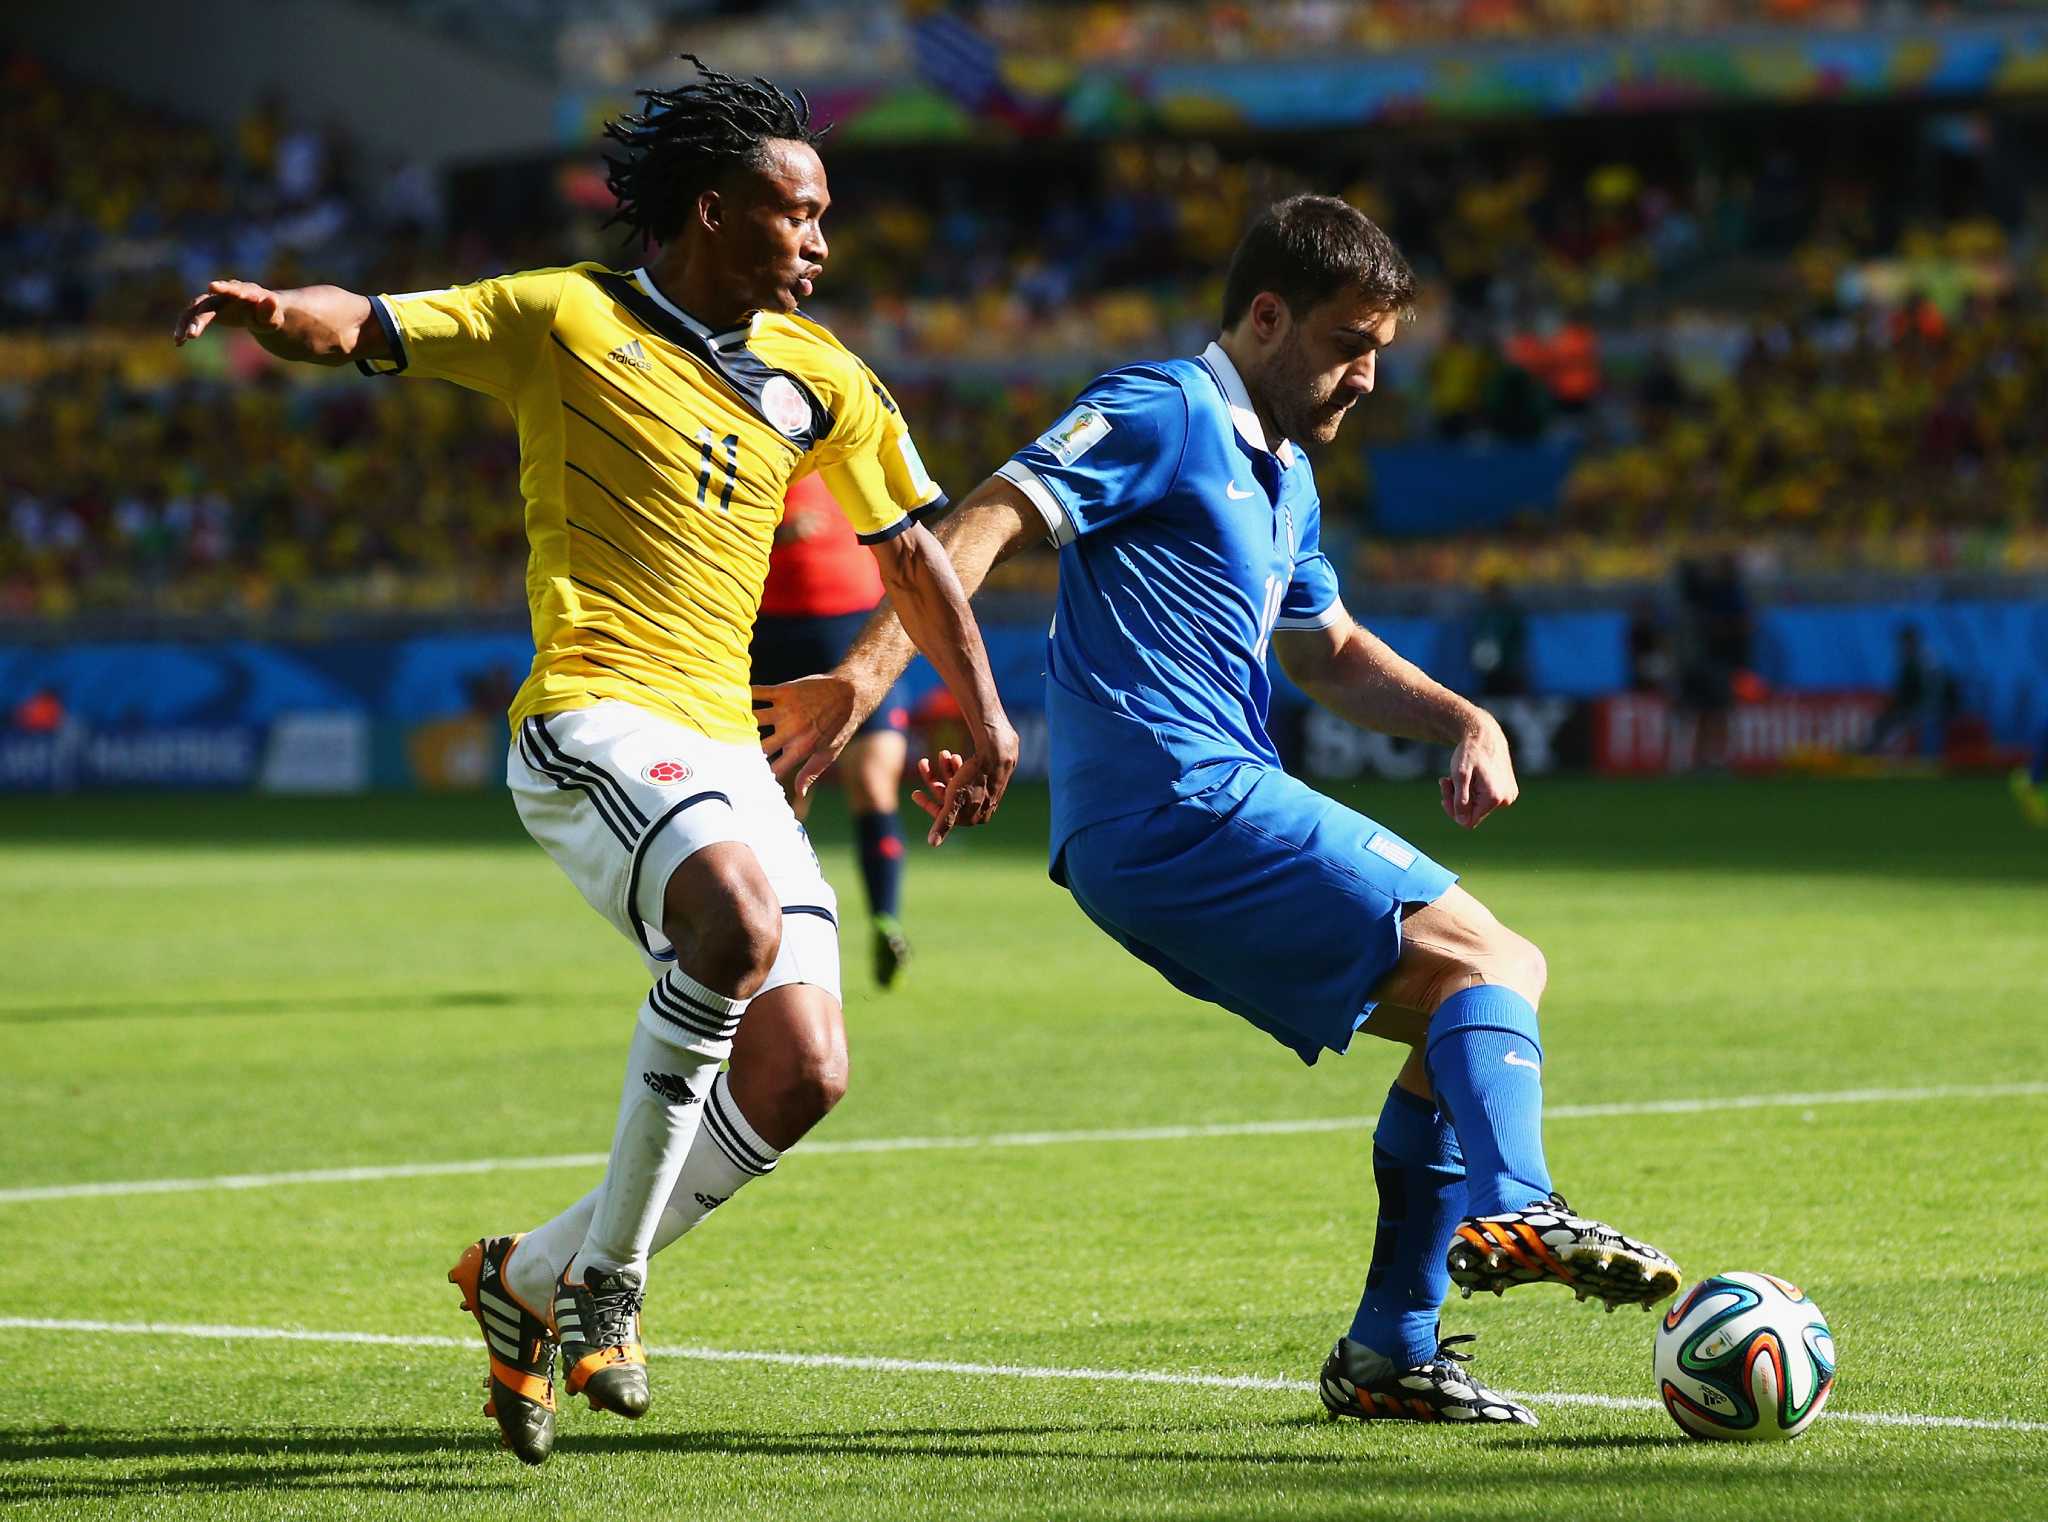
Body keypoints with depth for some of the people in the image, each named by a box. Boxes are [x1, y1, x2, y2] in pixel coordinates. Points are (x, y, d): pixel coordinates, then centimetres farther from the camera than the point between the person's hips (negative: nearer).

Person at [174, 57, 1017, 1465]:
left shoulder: (815, 377, 16)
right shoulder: (564, 320, 1)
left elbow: (909, 545, 26)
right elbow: (369, 330, -5)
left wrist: (984, 710, 21)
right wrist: (275, 309, -27)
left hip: (727, 752, 7)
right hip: (596, 721, -7)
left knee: (801, 1075, -5)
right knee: (740, 925, -35)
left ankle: (532, 1276, 15)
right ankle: (606, 1273, -20)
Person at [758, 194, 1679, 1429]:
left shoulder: (1286, 477, 25)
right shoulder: (1165, 415, -4)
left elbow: (1331, 654, 37)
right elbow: (988, 523, -15)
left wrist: (1464, 721, 19)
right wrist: (871, 673, -29)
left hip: (1170, 847, 10)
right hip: (1180, 803, -10)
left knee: (1464, 1018, 13)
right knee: (1482, 958, -15)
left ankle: (1392, 1351, 11)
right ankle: (1510, 1211, -37)